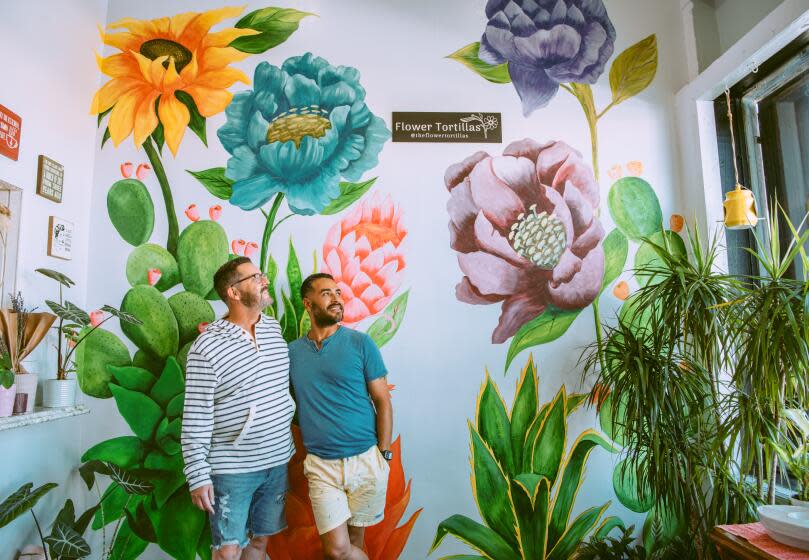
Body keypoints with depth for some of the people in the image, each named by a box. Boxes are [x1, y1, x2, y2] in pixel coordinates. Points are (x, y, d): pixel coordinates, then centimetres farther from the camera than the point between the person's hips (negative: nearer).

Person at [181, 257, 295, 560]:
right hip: (232, 468, -5)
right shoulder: (206, 347, -15)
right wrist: (198, 476, -13)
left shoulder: (275, 328, 2)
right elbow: (195, 419, -13)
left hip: (277, 461, 5)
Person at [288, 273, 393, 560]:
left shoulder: (360, 343, -4)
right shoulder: (291, 351, 3)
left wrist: (383, 454, -4)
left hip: (366, 460, -1)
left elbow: (383, 402, -1)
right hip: (321, 464, 1)